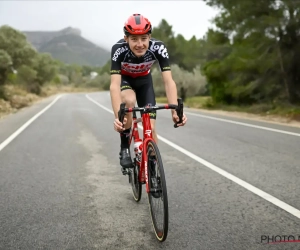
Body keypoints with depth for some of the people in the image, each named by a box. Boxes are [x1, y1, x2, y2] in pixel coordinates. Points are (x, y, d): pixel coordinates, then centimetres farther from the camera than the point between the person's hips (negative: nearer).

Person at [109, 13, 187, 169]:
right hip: (124, 79, -1)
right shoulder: (119, 49, -36)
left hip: (144, 80, 2)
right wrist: (117, 117, -56)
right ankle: (124, 148, -16)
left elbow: (168, 81, -36)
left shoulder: (158, 48, -32)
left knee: (150, 128, -9)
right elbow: (115, 85, -43)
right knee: (129, 101, -36)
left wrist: (175, 111, -50)